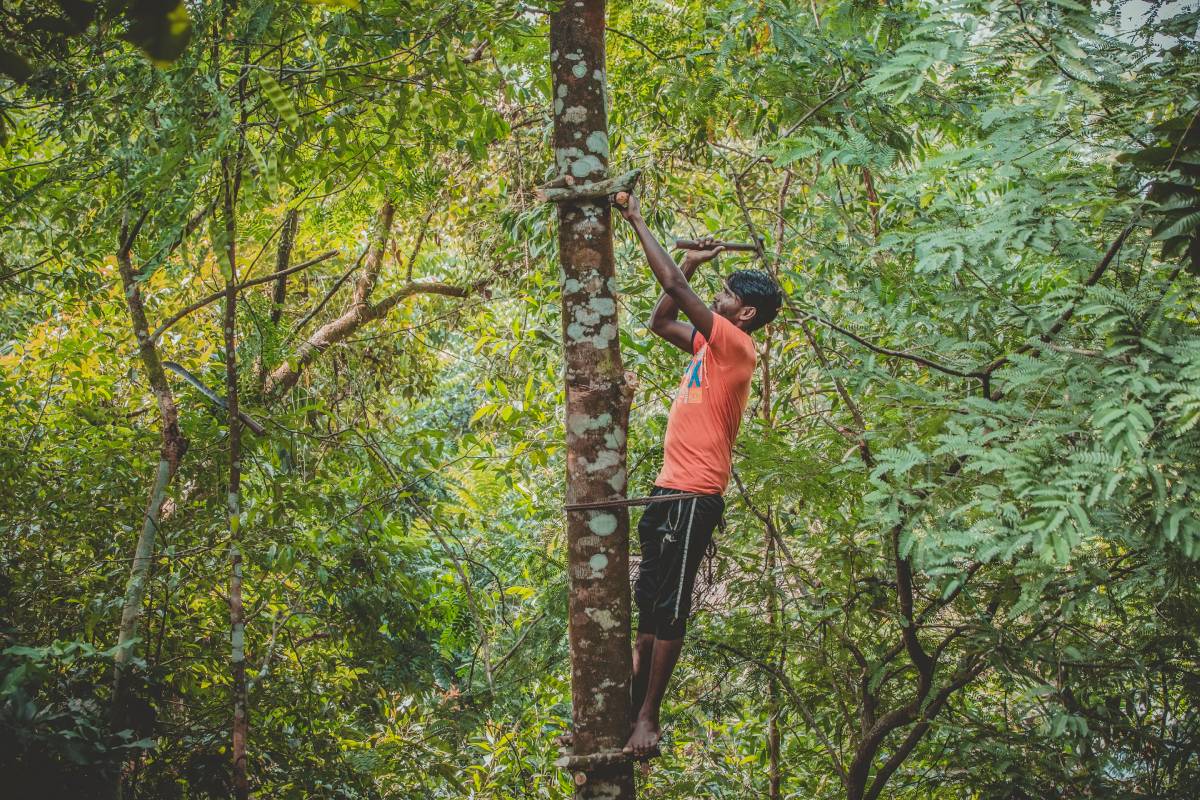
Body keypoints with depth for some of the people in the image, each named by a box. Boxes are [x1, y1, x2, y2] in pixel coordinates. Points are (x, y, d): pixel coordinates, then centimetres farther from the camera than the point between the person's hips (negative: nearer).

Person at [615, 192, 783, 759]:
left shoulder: (735, 345, -9)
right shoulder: (710, 346, 16)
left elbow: (672, 287, -14)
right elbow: (660, 321, 29)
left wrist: (636, 220, -7)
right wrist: (692, 263, 21)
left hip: (693, 497, -9)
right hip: (669, 491, 9)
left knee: (670, 607, -6)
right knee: (649, 604, 11)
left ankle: (648, 718, -2)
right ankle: (630, 707, 17)